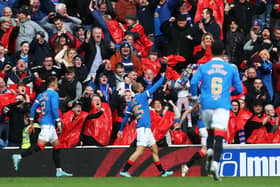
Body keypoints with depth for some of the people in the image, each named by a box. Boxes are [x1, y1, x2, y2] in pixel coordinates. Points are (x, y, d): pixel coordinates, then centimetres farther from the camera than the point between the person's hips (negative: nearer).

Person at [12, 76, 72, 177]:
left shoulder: (41, 95, 17)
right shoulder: (54, 94, -6)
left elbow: (33, 108, 13)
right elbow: (54, 109, -17)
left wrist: (31, 123, 16)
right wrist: (59, 123, -15)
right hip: (48, 123, -9)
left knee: (56, 145, 14)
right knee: (40, 146, -17)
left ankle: (59, 171, 15)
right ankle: (19, 157, -28)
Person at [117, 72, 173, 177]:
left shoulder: (131, 103, 17)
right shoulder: (142, 96, -4)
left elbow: (126, 117, 19)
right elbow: (155, 87, 1)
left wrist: (121, 129, 26)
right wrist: (163, 78, 14)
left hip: (146, 128, 9)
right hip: (144, 127, -9)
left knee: (155, 150, 13)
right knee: (139, 151, -15)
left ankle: (162, 172, 18)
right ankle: (124, 170, -19)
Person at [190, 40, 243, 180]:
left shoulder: (203, 67, 6)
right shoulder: (231, 69, 9)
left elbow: (193, 82, -6)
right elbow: (239, 89, 11)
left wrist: (194, 96, 12)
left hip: (206, 105, 1)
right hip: (223, 105, -1)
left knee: (210, 131, 24)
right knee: (219, 137, -9)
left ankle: (209, 151, -1)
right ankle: (215, 163, -26)